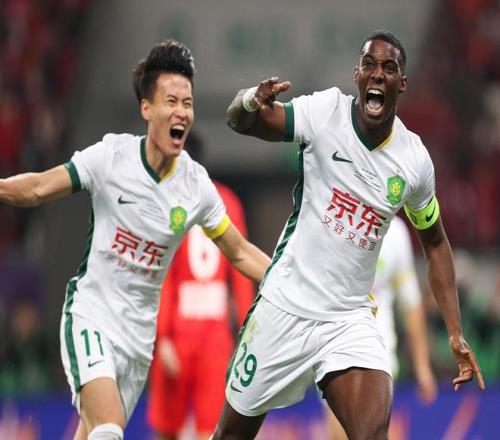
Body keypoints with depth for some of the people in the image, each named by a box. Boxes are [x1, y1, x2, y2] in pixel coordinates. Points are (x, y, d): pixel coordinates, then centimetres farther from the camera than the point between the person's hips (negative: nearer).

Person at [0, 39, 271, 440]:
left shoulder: (197, 185, -2)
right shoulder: (112, 155, -11)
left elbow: (241, 254, 10)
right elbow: (38, 189, -4)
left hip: (139, 333, 4)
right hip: (91, 317, -4)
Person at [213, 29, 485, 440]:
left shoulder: (415, 160, -2)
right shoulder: (326, 111, -10)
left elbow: (435, 241, 13)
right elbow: (239, 121, -19)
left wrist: (456, 333, 8)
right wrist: (251, 101, -45)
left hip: (349, 320, 1)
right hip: (285, 307, -1)